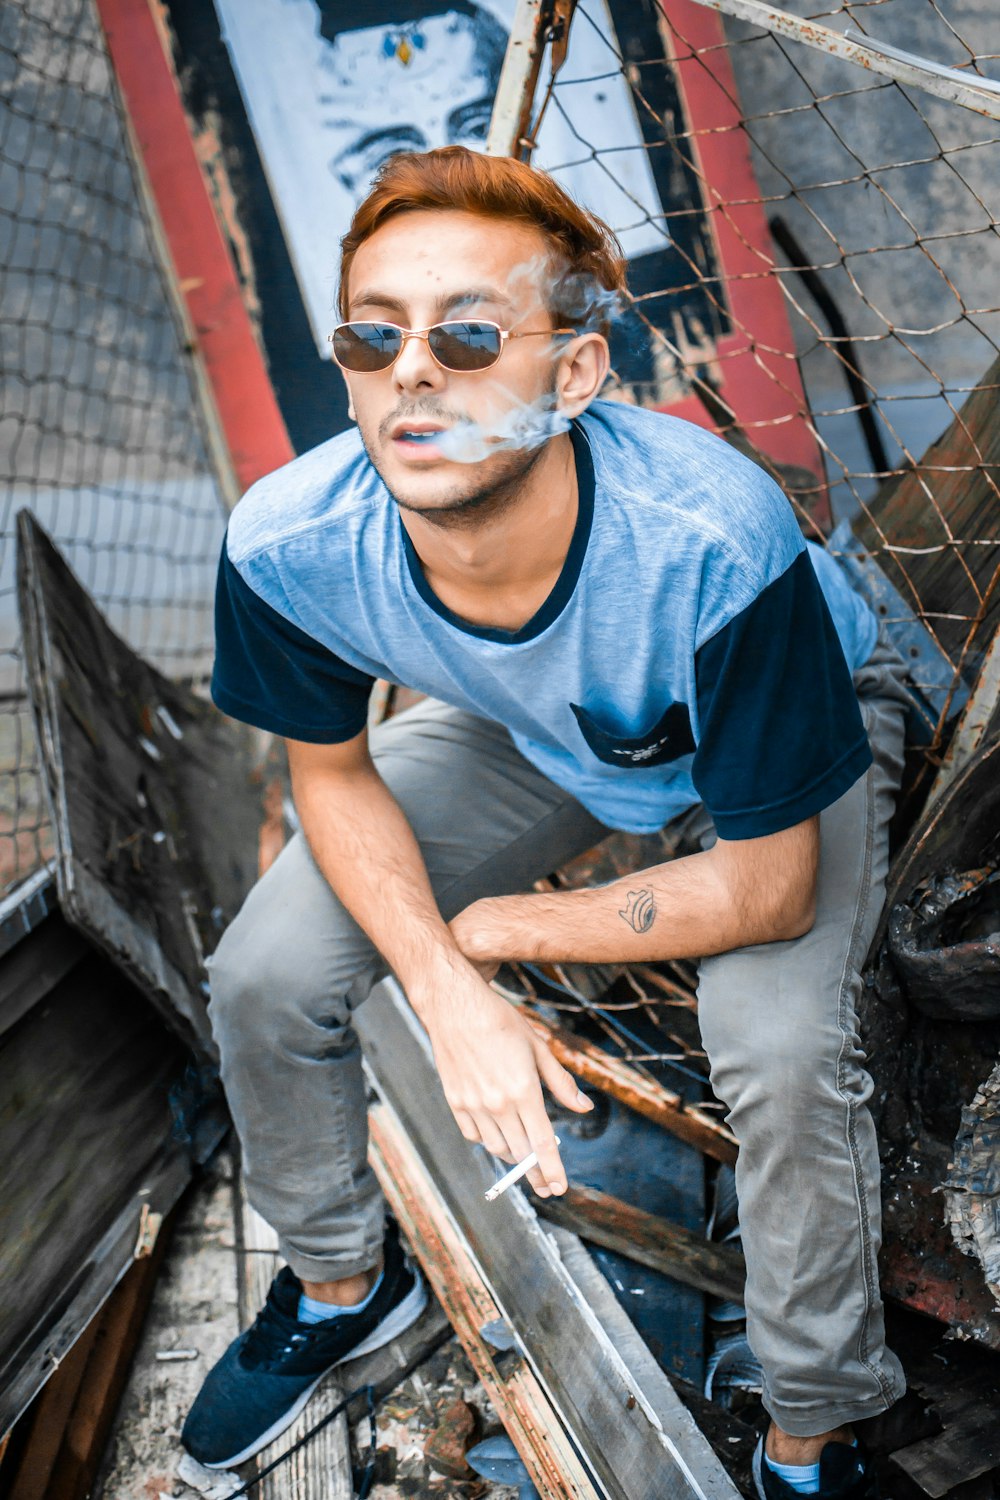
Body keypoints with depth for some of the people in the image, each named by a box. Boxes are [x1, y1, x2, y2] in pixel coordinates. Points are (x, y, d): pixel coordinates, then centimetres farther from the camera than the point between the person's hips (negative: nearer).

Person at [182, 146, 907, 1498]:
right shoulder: (288, 546, -33)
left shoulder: (712, 541, -44)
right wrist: (449, 993, -26)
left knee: (782, 1052, -29)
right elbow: (332, 770, -11)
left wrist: (500, 930, -20)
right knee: (265, 979, -6)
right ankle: (343, 1284, 26)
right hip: (526, 731, 4)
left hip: (790, 729, -3)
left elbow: (769, 887, -30)